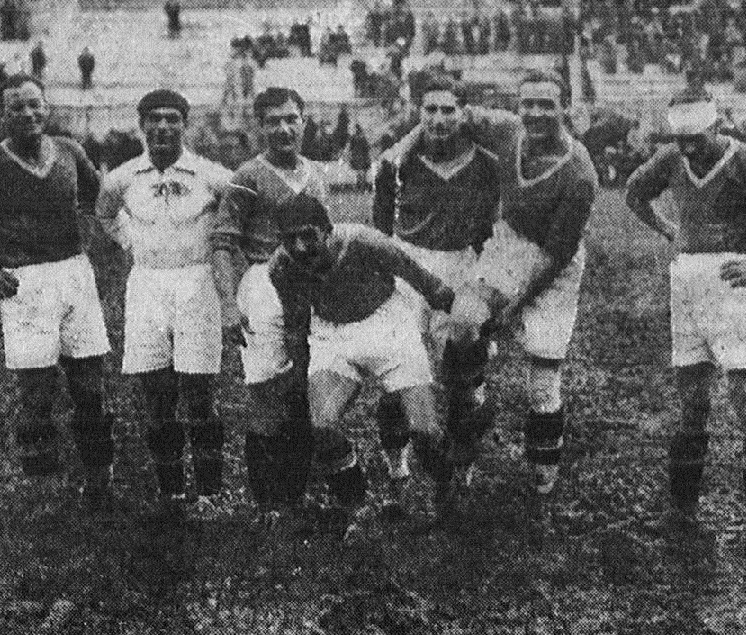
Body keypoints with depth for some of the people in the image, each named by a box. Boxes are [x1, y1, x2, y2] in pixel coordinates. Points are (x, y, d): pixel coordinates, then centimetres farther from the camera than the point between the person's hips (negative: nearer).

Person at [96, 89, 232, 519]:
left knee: (198, 396, -3)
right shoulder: (123, 178, 3)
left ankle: (209, 492, 8)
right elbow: (105, 213, 24)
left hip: (197, 284, -3)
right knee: (157, 398, 4)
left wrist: (217, 246, 5)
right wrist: (133, 245, 13)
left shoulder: (210, 176, -5)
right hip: (145, 286, 3)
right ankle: (172, 492, 13)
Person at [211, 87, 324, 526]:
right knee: (269, 402, -5)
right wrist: (230, 306, -18)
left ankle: (297, 497, 20)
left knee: (307, 403, 8)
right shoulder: (251, 176, -4)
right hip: (263, 287, -6)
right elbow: (223, 243, -8)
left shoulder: (317, 174, 14)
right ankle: (269, 505, 5)